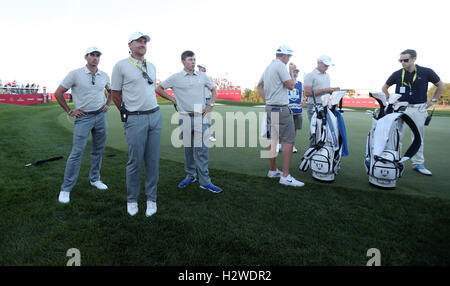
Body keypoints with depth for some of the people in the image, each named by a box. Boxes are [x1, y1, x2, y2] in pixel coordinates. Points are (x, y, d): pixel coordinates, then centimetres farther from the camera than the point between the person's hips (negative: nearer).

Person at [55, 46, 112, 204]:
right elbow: (58, 93, -3)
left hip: (101, 116, 5)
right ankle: (66, 189, 1)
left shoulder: (104, 76, 7)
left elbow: (111, 90, 26)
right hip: (83, 117, -4)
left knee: (98, 150, 11)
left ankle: (95, 179, 27)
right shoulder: (75, 74, -7)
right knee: (77, 152, -8)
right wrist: (69, 111, -3)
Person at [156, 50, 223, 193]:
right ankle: (190, 176, 24)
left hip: (201, 117, 1)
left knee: (202, 149, -3)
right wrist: (173, 99, 5)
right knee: (188, 148, 8)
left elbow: (214, 90, 20)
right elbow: (159, 89, 10)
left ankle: (205, 181, 1)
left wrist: (211, 105, 7)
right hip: (185, 117, 0)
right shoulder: (175, 78, 3)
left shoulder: (203, 76, 8)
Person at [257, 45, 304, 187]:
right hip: (280, 109, -10)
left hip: (270, 108, 10)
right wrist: (291, 71, 1)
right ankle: (285, 176, -8)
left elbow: (259, 86, 25)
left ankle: (273, 170, 24)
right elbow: (291, 85, -15)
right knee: (289, 140, -8)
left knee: (273, 139, 15)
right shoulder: (280, 66, -11)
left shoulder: (268, 67, 18)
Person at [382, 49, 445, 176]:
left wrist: (433, 100, 7)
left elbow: (440, 86, 13)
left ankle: (418, 163, 19)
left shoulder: (426, 72, -2)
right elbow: (384, 87, 14)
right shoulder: (397, 74, -1)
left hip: (419, 109, 1)